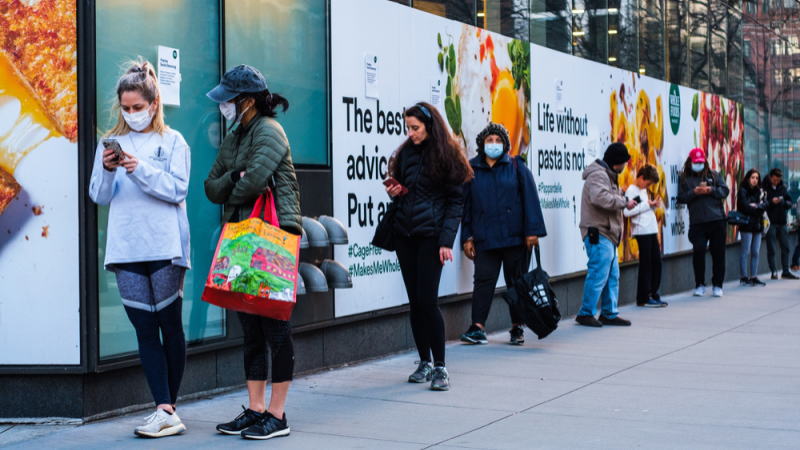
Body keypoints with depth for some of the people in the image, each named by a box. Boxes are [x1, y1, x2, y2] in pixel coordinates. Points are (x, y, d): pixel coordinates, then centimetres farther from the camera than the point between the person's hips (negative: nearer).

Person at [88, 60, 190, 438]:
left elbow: (177, 189, -6)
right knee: (144, 328, -1)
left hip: (165, 247, -2)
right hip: (126, 248, 3)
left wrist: (140, 169, -18)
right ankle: (165, 411, -2)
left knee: (170, 325, 2)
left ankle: (168, 408, 11)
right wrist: (107, 170, -11)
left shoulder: (172, 141, 4)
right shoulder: (111, 142, 11)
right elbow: (99, 196, 8)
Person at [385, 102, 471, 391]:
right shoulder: (406, 153, 13)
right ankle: (424, 362, 15)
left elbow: (455, 202, -5)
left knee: (427, 301, -11)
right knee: (415, 301, 6)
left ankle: (440, 367, -4)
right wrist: (394, 192, 0)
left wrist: (446, 240, -13)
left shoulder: (446, 156, -3)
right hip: (405, 235, 5)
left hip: (430, 236, -5)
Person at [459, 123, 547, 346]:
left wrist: (533, 231, -7)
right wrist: (467, 237, 4)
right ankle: (478, 327, -7)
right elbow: (465, 204, 10)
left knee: (516, 281, 6)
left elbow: (530, 198, 0)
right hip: (485, 239, 1)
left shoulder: (517, 166, 5)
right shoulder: (472, 169, 9)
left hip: (515, 236, -1)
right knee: (483, 279, -6)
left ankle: (517, 328, 14)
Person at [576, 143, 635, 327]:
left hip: (607, 234, 11)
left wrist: (622, 198, 6)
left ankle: (610, 313, 19)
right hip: (598, 233, -11)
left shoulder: (607, 175, 24)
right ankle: (586, 313, -7)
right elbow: (600, 198, -27)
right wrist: (624, 202, -20)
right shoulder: (598, 175, -12)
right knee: (599, 273, -12)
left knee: (612, 275, 12)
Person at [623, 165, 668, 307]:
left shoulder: (643, 190, 20)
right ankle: (643, 298, 0)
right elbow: (627, 211, -20)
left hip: (651, 231, 9)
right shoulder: (631, 191, -8)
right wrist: (647, 205, -16)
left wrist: (652, 206, 7)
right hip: (642, 232, -9)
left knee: (656, 262, 8)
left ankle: (653, 294, 16)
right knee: (646, 264, -5)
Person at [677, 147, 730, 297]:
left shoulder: (714, 175, 12)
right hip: (697, 222, -1)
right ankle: (700, 285, 6)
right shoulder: (684, 178, 9)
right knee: (698, 252, -8)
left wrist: (711, 190, -11)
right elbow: (681, 198, 1)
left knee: (718, 253, 3)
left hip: (717, 220, 1)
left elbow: (725, 191, 4)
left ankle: (717, 285, 13)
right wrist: (694, 192, -14)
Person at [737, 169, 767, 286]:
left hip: (758, 225, 6)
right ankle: (744, 277, -1)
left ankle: (754, 277, 11)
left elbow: (764, 205, 5)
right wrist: (758, 209, -3)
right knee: (746, 251, -4)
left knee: (756, 252, 6)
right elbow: (745, 207, -13)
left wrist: (755, 206, -13)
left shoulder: (759, 191, 16)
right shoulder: (743, 191, -3)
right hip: (747, 225, -6)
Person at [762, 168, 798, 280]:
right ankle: (774, 272, 6)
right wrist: (771, 202, -22)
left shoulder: (782, 187, 9)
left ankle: (786, 271, 14)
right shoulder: (764, 188, -6)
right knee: (771, 249, 0)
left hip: (782, 221, 5)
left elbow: (789, 203, 9)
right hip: (770, 222, -5)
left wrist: (783, 202, -11)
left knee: (785, 247, 7)